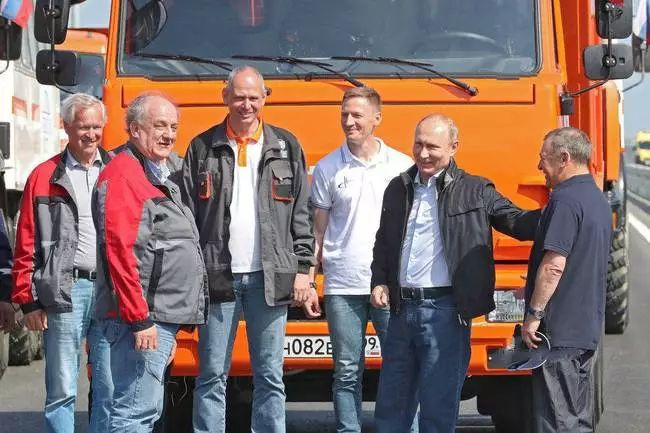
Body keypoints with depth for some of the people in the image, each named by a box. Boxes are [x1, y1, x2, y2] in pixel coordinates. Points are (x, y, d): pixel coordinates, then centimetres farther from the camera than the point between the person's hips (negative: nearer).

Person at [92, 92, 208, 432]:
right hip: (142, 317, -11)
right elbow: (119, 251, -20)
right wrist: (139, 319, -23)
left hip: (158, 316, 11)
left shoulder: (157, 177, 22)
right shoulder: (123, 174, -11)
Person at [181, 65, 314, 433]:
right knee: (212, 375, 2)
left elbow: (302, 214, 9)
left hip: (270, 278, 1)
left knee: (270, 376, 4)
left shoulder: (286, 147, 9)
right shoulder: (203, 148, 6)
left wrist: (303, 268, 2)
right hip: (217, 277, -1)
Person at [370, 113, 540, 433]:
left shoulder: (474, 191, -2)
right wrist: (380, 281, 8)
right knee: (390, 404, 12)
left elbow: (516, 222, -7)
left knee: (438, 406, -1)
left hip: (444, 311, -5)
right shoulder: (398, 189, 13)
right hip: (402, 308, 5)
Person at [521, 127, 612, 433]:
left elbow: (554, 264, -22)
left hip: (559, 331, -10)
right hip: (588, 329, 10)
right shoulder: (599, 200, 16)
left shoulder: (566, 199, -15)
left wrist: (534, 314, -17)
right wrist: (531, 290, 27)